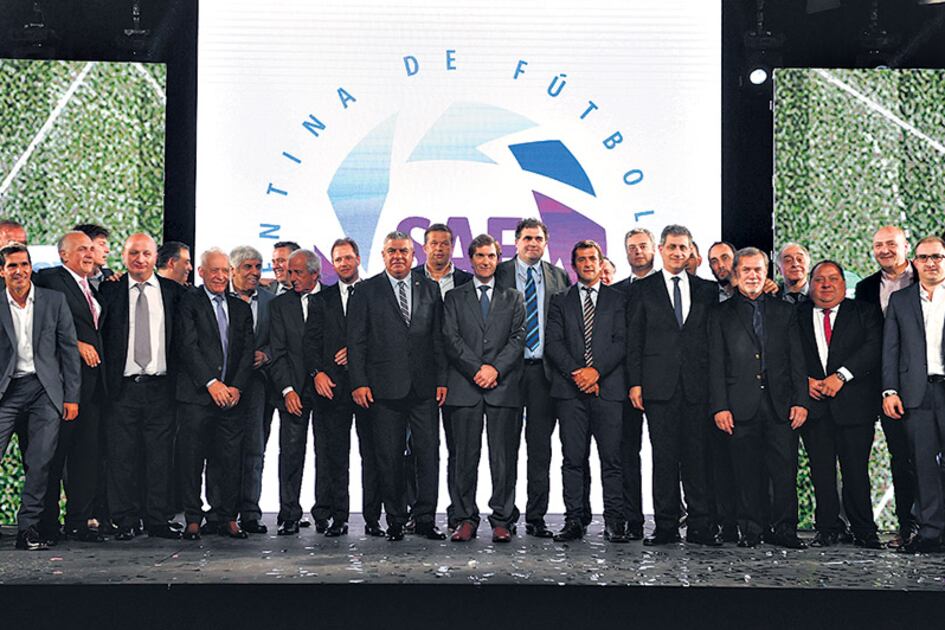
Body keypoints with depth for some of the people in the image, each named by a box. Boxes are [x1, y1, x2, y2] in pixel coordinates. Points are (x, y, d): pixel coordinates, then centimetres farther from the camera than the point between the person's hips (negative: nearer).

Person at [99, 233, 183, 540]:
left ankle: (158, 519, 12)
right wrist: (104, 378, -5)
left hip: (160, 386, 1)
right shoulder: (110, 290, 5)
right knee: (122, 456, 2)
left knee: (160, 455, 3)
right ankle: (125, 521, 12)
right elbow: (98, 333, 5)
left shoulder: (172, 291, 7)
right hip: (122, 387, -1)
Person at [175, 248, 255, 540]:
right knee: (191, 459, -1)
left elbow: (247, 351, 10)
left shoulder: (241, 308, 16)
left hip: (231, 395, 4)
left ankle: (225, 517, 10)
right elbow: (188, 346, -7)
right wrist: (211, 383, -14)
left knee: (229, 459, 3)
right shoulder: (189, 302, 2)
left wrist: (237, 387, -3)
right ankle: (193, 519, 8)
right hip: (196, 395, -4)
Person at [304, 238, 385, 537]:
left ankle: (372, 519, 5)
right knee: (336, 455, 4)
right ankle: (338, 518, 10)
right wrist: (316, 372, -7)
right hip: (333, 385, 2)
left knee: (371, 453, 0)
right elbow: (310, 341, 7)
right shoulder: (322, 299, 13)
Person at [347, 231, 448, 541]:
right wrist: (359, 382, -6)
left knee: (428, 453, 1)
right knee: (390, 458, 3)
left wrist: (441, 379, 4)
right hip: (385, 387, -2)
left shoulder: (430, 289, 11)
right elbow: (356, 340, 1)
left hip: (424, 388, 2)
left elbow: (439, 338, 10)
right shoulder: (366, 291, 4)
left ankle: (425, 519, 11)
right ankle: (395, 521, 13)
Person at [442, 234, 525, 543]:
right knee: (464, 457, 1)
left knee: (504, 457, -1)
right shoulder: (455, 297, 14)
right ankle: (465, 519, 8)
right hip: (464, 387, 0)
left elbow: (518, 338, 4)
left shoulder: (513, 298, 15)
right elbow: (451, 339, 3)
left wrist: (495, 368, -11)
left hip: (503, 387, 0)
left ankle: (502, 520, 6)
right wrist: (476, 369, -10)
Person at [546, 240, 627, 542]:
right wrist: (576, 372, -10)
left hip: (608, 388, -1)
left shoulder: (617, 299, 11)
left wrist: (596, 370, -12)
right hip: (570, 390, 1)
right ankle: (575, 521, 7)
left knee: (612, 458, -3)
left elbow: (621, 342, 2)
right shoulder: (560, 301, 14)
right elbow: (553, 343, 4)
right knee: (573, 458, 2)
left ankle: (614, 523, 1)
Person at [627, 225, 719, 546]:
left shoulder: (707, 290, 12)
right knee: (664, 456, 0)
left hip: (697, 384, 2)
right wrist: (635, 382, -3)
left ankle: (699, 526, 9)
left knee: (697, 456, 2)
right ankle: (666, 526, 7)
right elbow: (634, 339, 4)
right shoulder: (642, 289, 7)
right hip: (659, 384, -1)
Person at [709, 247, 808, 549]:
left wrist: (800, 400, 1)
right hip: (741, 405, -1)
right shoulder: (721, 314, 9)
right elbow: (716, 364, 3)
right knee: (748, 472, 2)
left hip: (780, 403, 1)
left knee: (785, 470, -1)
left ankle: (785, 530, 8)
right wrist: (719, 406, -5)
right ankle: (751, 530, 10)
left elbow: (797, 360, 10)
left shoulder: (785, 311, 14)